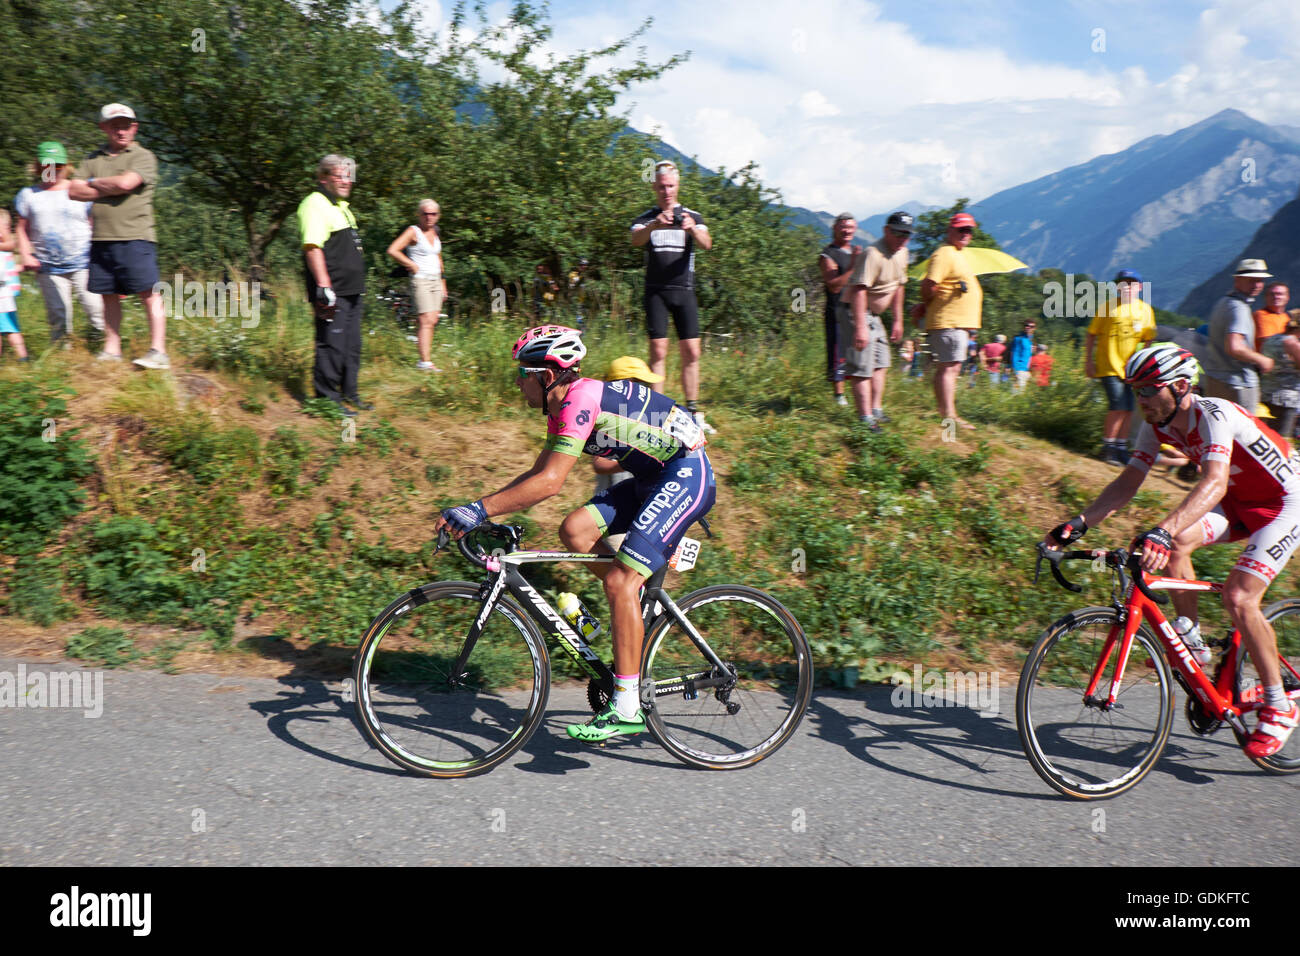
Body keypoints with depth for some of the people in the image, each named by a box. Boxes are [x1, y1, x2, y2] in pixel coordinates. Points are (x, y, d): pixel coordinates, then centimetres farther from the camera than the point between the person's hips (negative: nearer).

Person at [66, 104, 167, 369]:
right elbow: (73, 191, 8)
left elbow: (125, 183, -15)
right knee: (109, 295, 8)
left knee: (149, 293, -8)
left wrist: (94, 183, 2)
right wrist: (111, 189, -3)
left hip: (135, 237, -5)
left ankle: (158, 351, -7)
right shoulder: (93, 160, 17)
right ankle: (111, 350, 14)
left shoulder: (143, 157, 1)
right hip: (101, 238, 5)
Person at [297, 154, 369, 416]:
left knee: (352, 345, 15)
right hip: (332, 292, -10)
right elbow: (312, 247, -20)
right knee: (331, 346, -7)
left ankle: (348, 394, 26)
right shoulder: (316, 204, -11)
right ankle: (327, 399, 1)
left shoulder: (341, 206, 21)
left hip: (351, 291, 10)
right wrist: (324, 286, -26)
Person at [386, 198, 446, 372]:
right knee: (426, 321, -14)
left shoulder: (434, 232, 15)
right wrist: (412, 264, -10)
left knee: (433, 321, 4)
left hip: (435, 281, 7)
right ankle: (425, 362, -17)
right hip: (420, 280, -7)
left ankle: (424, 358, 10)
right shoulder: (413, 231, -6)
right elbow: (392, 250, -16)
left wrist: (443, 283, 24)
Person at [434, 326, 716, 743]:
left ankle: (627, 709, -10)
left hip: (687, 475, -9)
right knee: (574, 530, -4)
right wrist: (473, 509, 3)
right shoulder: (563, 407, 9)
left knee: (619, 582, -16)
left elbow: (550, 482, -28)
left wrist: (480, 509, -27)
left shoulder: (581, 398, -21)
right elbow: (537, 474, 12)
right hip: (653, 477, 9)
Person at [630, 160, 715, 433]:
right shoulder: (646, 218, 9)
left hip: (684, 290, 1)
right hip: (656, 292, -1)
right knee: (658, 351, -8)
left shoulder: (692, 216, 9)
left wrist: (693, 229, -32)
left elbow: (707, 244, -9)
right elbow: (636, 240, -14)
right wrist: (653, 226, -35)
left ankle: (694, 413, 4)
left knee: (691, 352, -2)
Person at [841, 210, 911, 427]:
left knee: (881, 365, 17)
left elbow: (898, 287, 19)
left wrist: (898, 321, 19)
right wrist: (860, 327, -35)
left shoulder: (902, 253, 7)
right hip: (857, 314, -10)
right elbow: (859, 290, -30)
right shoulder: (873, 254, -23)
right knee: (862, 368, -11)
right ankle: (866, 419, -11)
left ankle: (876, 411, 28)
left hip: (875, 315, 10)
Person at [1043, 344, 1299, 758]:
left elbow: (1214, 483, -46)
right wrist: (1079, 523, -23)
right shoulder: (1158, 425, -8)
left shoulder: (1213, 414, -31)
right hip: (1238, 502, 7)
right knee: (1177, 543, -20)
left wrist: (1161, 531, -61)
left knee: (1238, 598, -19)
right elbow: (1127, 483, -9)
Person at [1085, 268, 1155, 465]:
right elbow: (1091, 335, 2)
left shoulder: (1145, 309, 7)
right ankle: (1107, 447, -1)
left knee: (1129, 410, 5)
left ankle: (1121, 448, 18)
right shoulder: (1108, 306, -2)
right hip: (1110, 366, -4)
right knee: (1118, 408, -14)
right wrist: (1088, 361, -3)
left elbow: (1149, 340, 13)